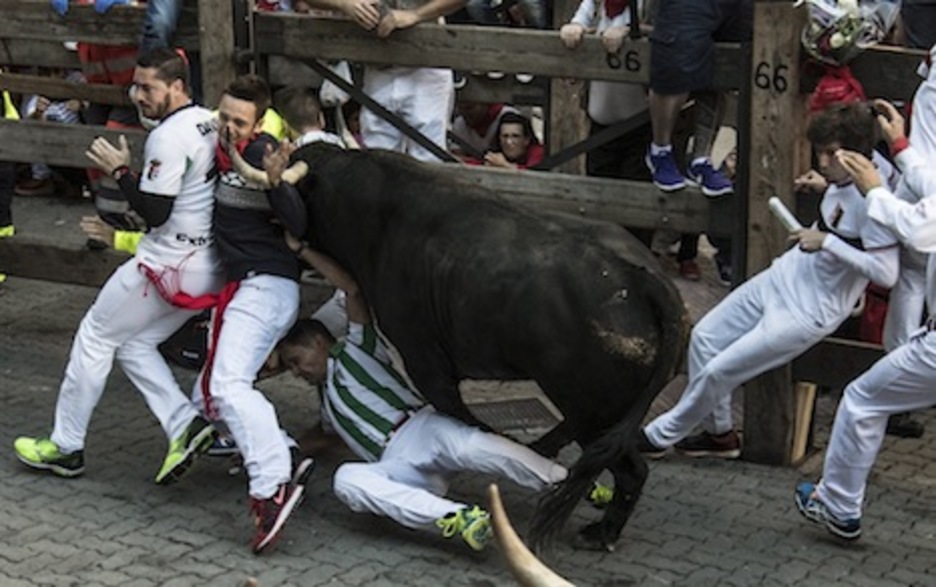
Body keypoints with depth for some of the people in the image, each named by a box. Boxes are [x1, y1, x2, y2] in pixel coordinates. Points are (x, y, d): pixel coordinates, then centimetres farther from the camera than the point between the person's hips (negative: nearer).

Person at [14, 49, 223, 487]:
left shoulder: (169, 137, -18)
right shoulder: (211, 124, 8)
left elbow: (155, 211, -22)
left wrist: (119, 171, -11)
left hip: (168, 265, -8)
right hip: (208, 266, 8)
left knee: (96, 337, 7)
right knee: (133, 343, 20)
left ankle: (66, 446, 16)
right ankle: (185, 425, 3)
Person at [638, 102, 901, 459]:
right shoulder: (840, 184, -1)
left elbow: (886, 274, -30)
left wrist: (827, 242, -30)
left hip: (808, 313, -9)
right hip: (780, 279, 9)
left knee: (718, 371, -4)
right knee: (704, 337, 11)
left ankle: (662, 435, 18)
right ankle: (718, 433, 27)